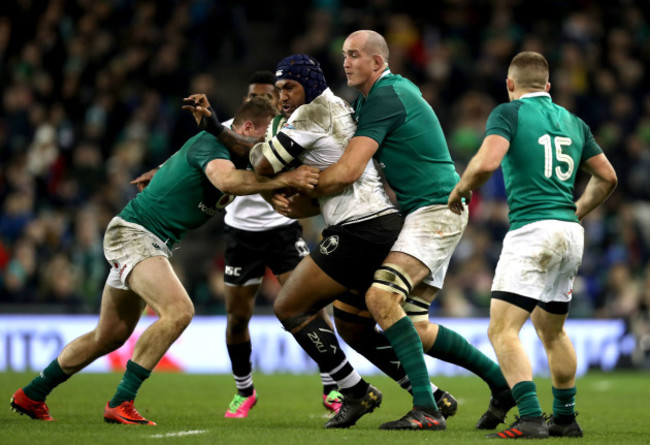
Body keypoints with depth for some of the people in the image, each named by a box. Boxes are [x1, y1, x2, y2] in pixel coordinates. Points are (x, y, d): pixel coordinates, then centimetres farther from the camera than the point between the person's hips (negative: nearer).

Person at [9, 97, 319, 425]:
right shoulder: (211, 143, -19)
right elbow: (227, 179, -37)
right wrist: (284, 180, -38)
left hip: (152, 243, 10)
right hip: (133, 233, -10)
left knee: (110, 336, 17)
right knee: (178, 310, -28)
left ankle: (31, 396, 31)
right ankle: (120, 404, -25)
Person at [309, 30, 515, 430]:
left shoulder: (385, 97, -15)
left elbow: (347, 172, -21)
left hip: (435, 210, -10)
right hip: (422, 213, 10)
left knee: (382, 297, -24)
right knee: (414, 327, 5)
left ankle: (426, 409, -26)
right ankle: (501, 380, 16)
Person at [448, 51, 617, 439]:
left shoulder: (509, 113, -2)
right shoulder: (573, 121, 16)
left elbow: (487, 162, -18)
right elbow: (607, 178, 22)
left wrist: (459, 190, 0)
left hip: (532, 231, -7)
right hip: (570, 234, 7)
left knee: (503, 330, -11)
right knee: (552, 330, 24)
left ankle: (531, 418, -26)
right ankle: (566, 418, 28)